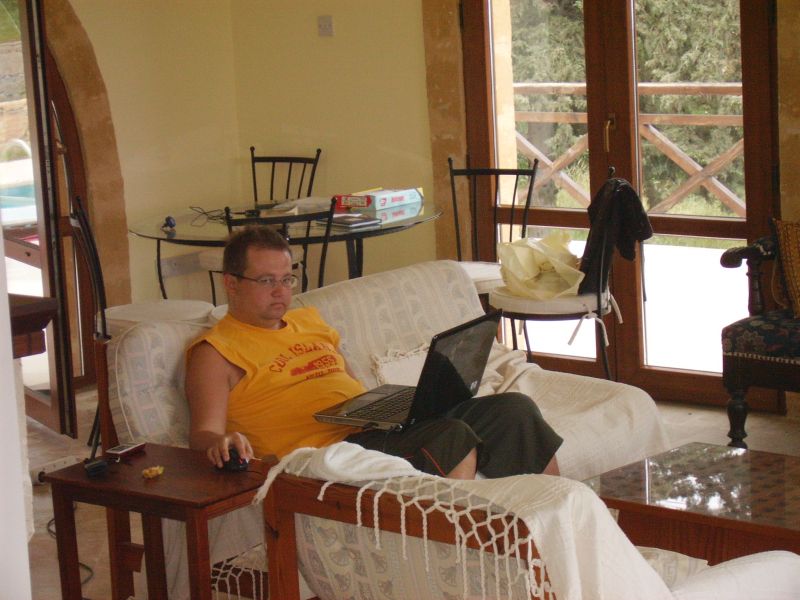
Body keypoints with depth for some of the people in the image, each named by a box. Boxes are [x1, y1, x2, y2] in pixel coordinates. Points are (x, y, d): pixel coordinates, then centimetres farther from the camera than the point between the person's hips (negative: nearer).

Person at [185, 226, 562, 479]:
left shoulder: (309, 321, 26)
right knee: (453, 436, -31)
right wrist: (221, 443, -35)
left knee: (513, 409, -4)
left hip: (383, 426, 8)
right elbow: (202, 434, -9)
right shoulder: (215, 352, 2)